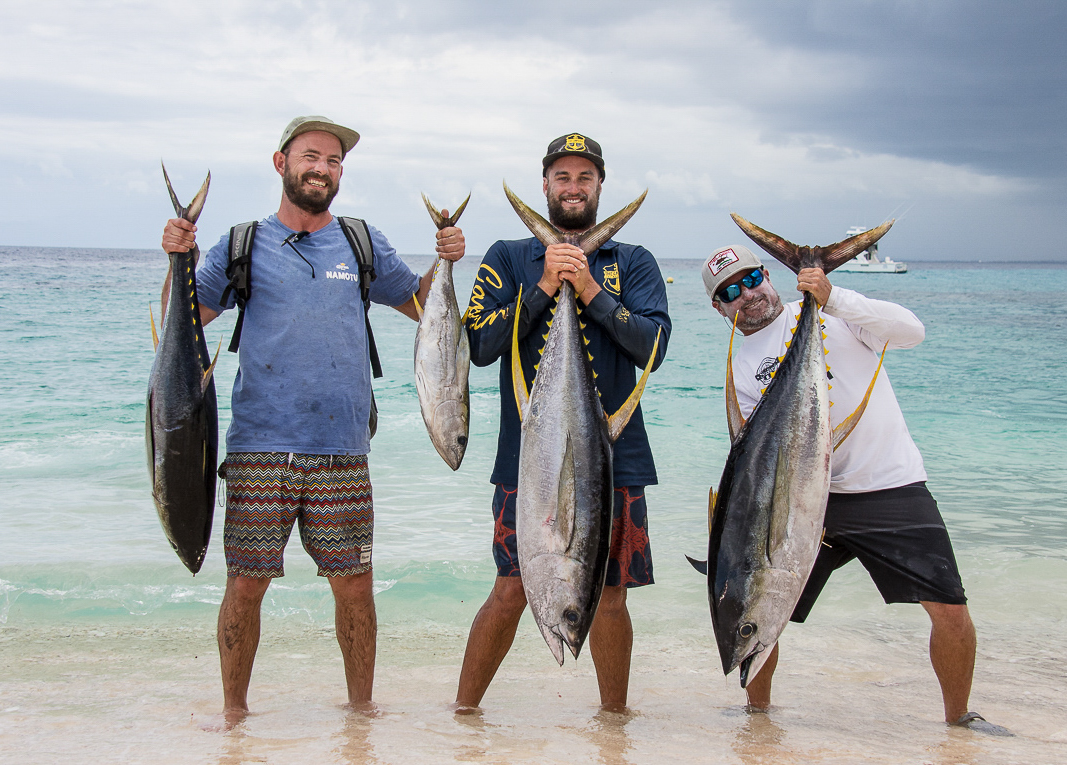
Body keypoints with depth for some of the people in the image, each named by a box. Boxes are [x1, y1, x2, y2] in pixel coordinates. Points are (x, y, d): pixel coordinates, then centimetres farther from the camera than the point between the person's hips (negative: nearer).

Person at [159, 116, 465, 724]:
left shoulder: (364, 245, 13)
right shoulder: (243, 246, 8)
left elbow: (420, 305, 20)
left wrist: (445, 263, 2)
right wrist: (178, 260, -7)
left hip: (342, 453, 1)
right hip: (259, 450, -1)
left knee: (354, 586, 4)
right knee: (245, 585, 2)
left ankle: (361, 707, 21)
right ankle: (234, 710, 20)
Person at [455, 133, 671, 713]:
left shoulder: (632, 263, 9)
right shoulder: (508, 259, 8)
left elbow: (653, 348, -5)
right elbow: (480, 346, -4)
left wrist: (591, 291, -14)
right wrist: (543, 286, -12)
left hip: (613, 458, 1)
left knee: (608, 598, 6)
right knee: (511, 592, -1)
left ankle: (614, 716, 24)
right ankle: (463, 713, 16)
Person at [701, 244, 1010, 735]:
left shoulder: (830, 312, 3)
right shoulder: (741, 369, 9)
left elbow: (910, 331, -12)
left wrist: (834, 298, -22)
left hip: (892, 486, -2)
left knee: (950, 610, -5)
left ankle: (958, 714, 18)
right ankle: (757, 705, 22)